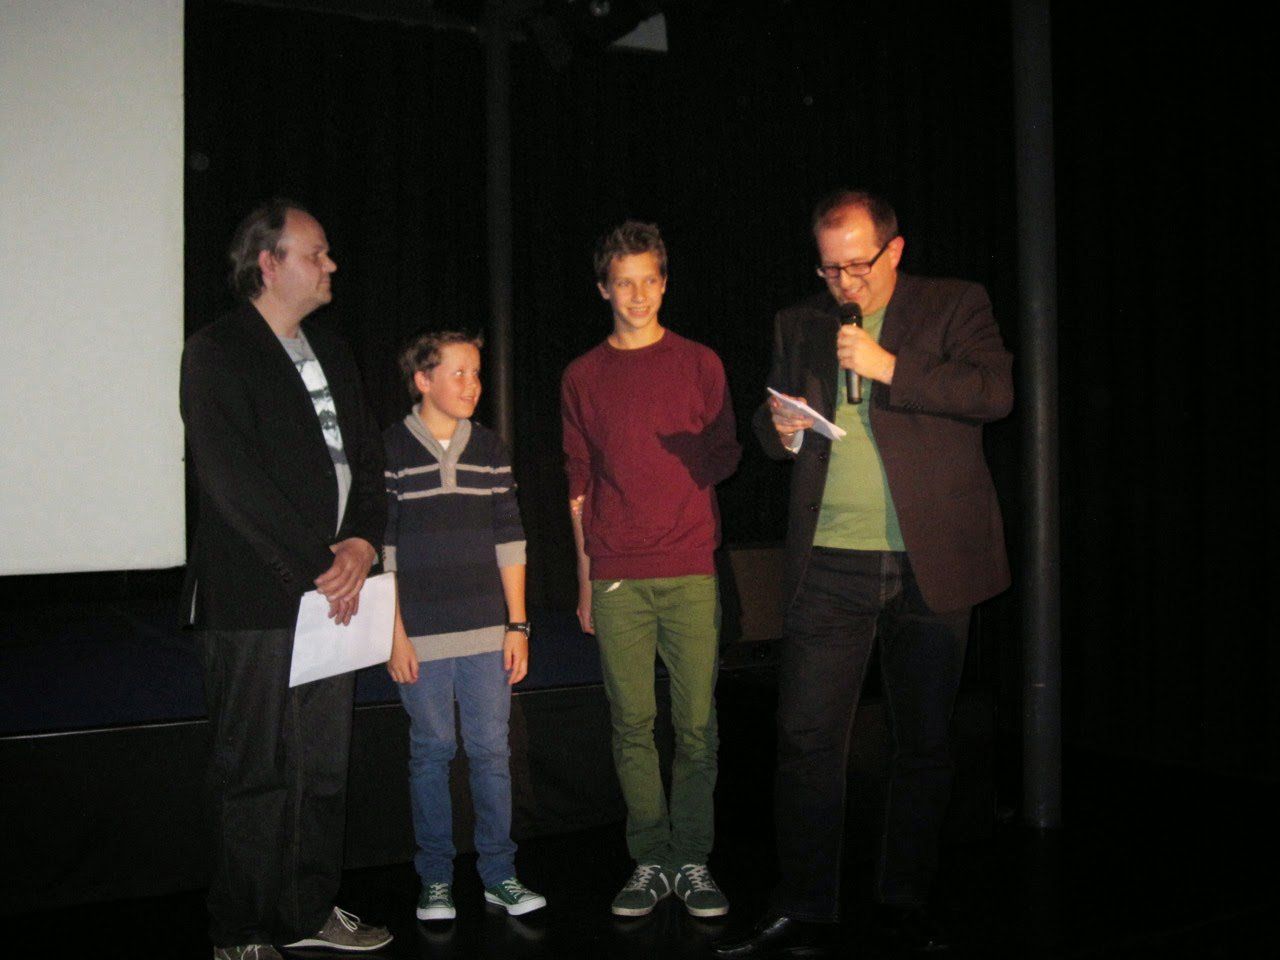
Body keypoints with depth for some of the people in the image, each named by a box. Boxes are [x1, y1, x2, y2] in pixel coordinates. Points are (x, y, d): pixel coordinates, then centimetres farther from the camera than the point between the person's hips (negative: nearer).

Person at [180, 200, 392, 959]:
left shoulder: (332, 353, 17)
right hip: (255, 599, -7)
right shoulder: (217, 352, -6)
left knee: (325, 763, 13)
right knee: (258, 770, 1)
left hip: (332, 591, 7)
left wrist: (362, 543, -4)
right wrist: (317, 566, -15)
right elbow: (233, 480, -15)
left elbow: (367, 458, 13)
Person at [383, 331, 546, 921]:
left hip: (486, 634, 3)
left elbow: (509, 542, 10)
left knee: (492, 750, 5)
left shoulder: (489, 449, 10)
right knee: (431, 751, 5)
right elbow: (381, 550, -2)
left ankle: (499, 874, 15)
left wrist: (517, 625, 6)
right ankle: (435, 879, 17)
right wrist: (395, 634, -6)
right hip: (421, 636, -3)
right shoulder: (389, 450, -1)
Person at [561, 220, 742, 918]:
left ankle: (693, 861, 11)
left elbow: (726, 457, 13)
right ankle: (650, 861, 14)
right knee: (631, 725, 3)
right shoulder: (583, 376, 12)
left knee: (697, 725, -1)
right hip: (616, 578, 1)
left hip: (690, 571, -1)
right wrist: (585, 579, 12)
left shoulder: (699, 364, 9)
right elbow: (579, 483, 15)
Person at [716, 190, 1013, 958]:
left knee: (925, 743, 8)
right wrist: (781, 430, -5)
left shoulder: (955, 306, 5)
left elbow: (997, 393, -9)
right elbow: (772, 428, 19)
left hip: (930, 564, -1)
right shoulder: (799, 324, 13)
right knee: (806, 738, -1)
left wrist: (890, 367, -16)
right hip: (830, 567, 2)